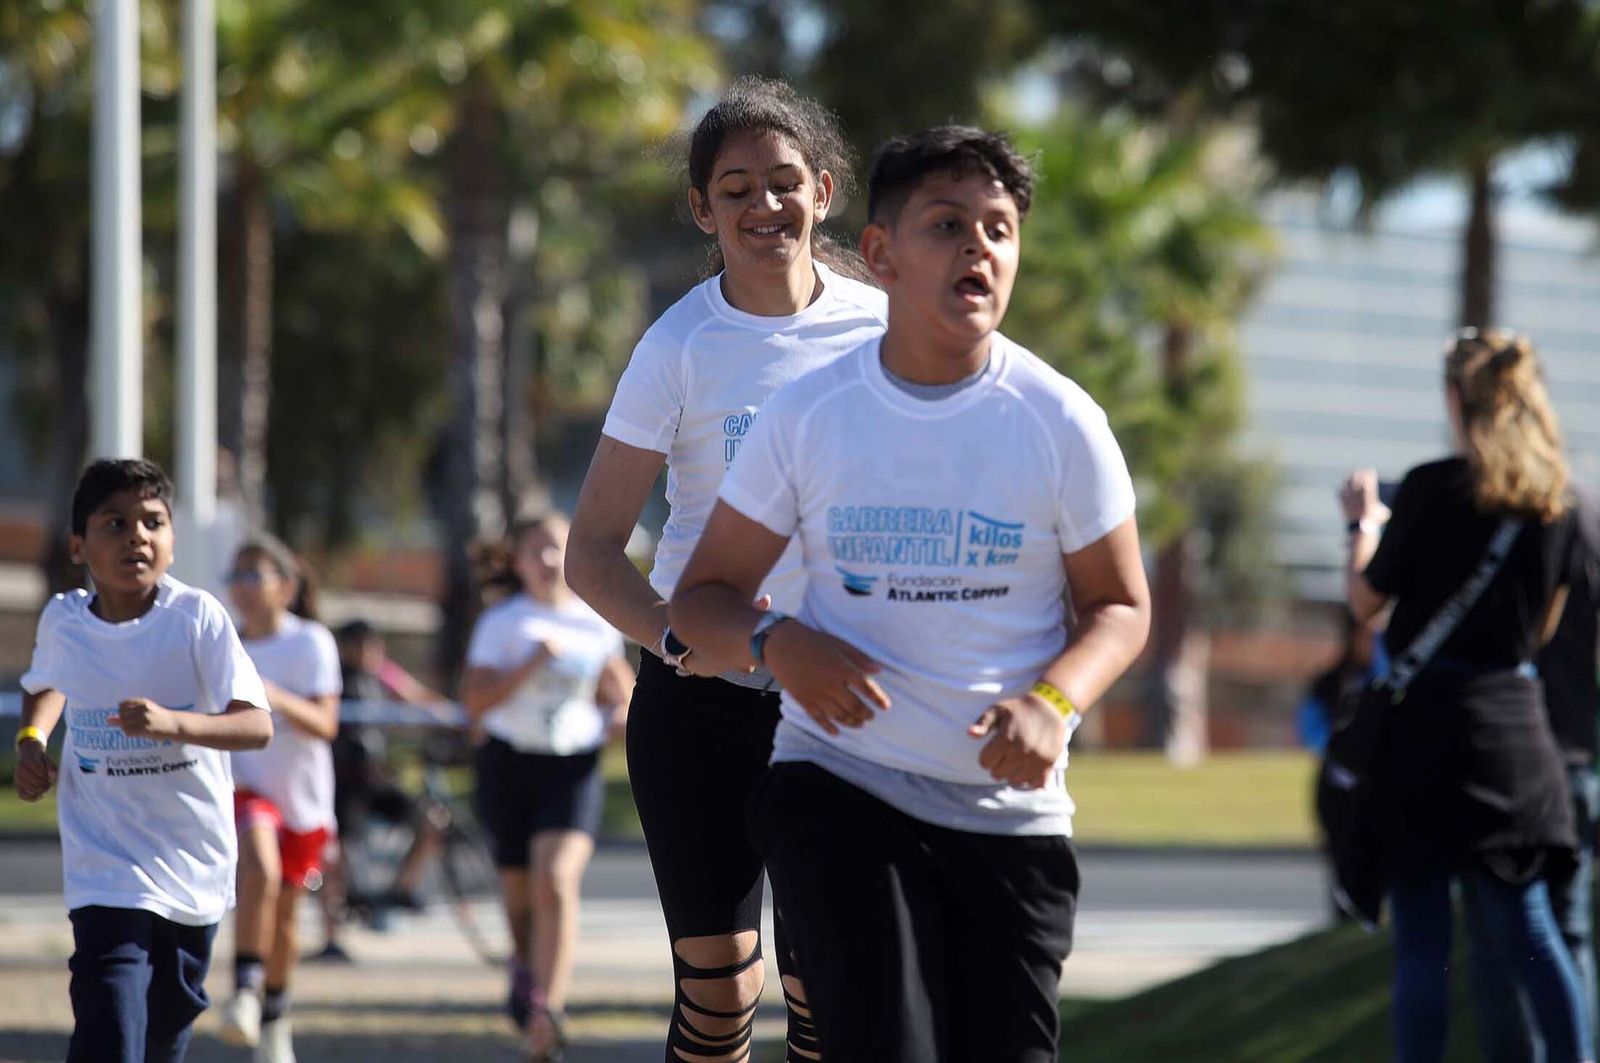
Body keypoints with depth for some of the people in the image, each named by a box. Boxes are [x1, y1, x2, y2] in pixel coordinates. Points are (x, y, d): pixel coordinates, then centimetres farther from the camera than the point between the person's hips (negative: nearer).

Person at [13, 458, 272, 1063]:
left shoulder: (197, 618, -12)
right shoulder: (61, 621, -4)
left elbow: (257, 726, -20)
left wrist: (174, 723, -37)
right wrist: (31, 740, 1)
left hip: (195, 869, 1)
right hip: (106, 872, -1)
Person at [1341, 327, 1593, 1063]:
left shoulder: (1434, 488, -10)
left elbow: (1366, 600, -2)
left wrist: (1362, 523, 16)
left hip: (1427, 722, -5)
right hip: (1514, 728, 5)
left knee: (1421, 939, 0)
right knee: (1526, 927, 10)